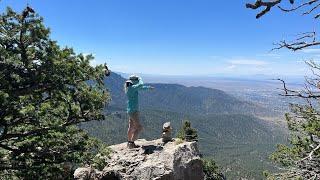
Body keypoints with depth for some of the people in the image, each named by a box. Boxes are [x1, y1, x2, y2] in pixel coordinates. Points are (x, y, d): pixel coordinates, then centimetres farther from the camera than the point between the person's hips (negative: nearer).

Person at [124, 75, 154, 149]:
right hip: (133, 110, -10)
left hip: (131, 110, 10)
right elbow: (141, 85, -27)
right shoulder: (131, 87, -19)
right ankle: (131, 143, -2)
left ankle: (129, 142, 30)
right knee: (139, 127, -6)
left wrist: (148, 87, 29)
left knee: (131, 127, 18)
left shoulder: (130, 88, 10)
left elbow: (140, 88, 22)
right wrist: (140, 79, -7)